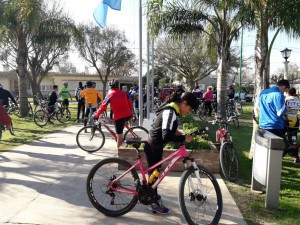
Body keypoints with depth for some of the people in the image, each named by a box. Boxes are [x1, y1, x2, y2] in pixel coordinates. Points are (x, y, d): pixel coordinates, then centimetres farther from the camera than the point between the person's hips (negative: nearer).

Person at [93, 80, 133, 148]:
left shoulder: (109, 95, 1)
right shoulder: (124, 93, 9)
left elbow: (103, 106, 0)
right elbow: (130, 104, 13)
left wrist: (96, 115, 10)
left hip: (119, 116, -4)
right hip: (128, 115, 4)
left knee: (119, 136, 3)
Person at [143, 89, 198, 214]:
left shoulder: (171, 110, 5)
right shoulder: (170, 112, -26)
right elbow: (166, 136, -34)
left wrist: (176, 132, 7)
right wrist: (184, 138, -26)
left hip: (155, 145, 10)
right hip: (153, 147, -10)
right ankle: (154, 203, 21)